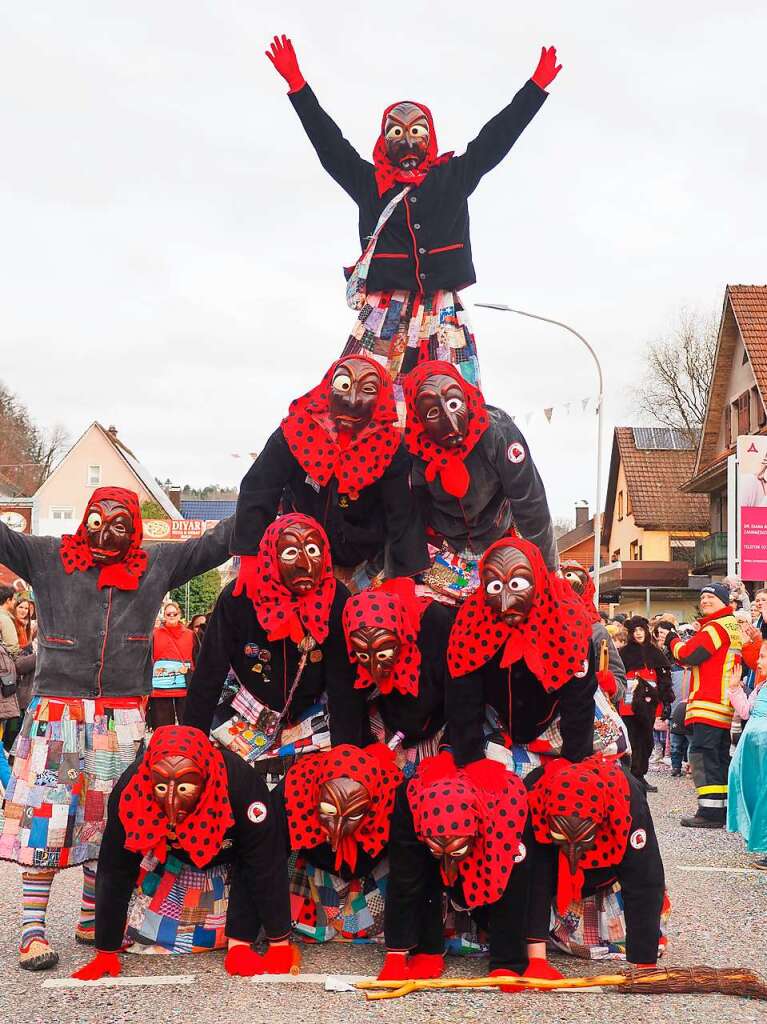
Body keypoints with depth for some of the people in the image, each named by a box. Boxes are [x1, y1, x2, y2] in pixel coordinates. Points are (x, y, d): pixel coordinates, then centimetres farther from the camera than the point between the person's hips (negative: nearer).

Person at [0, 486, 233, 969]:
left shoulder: (155, 564, 12)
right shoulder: (48, 557, 8)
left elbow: (216, 543, 12)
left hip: (122, 718, 2)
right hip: (56, 712, -2)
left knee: (110, 822, 6)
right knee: (44, 820, -5)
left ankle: (94, 918, 19)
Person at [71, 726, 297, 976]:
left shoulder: (241, 782, -41)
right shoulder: (130, 790, -35)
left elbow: (267, 867, -33)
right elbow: (115, 873, -26)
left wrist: (280, 945, -31)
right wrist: (106, 953, -23)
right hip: (172, 855, 2)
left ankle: (239, 944, -16)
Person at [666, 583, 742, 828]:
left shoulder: (717, 627, -11)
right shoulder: (734, 627, 20)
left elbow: (689, 654, -16)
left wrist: (674, 641, 4)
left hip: (709, 705, -10)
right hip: (726, 706, 10)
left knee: (702, 754, -12)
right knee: (720, 757, 14)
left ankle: (710, 810, -16)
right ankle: (724, 808, 19)